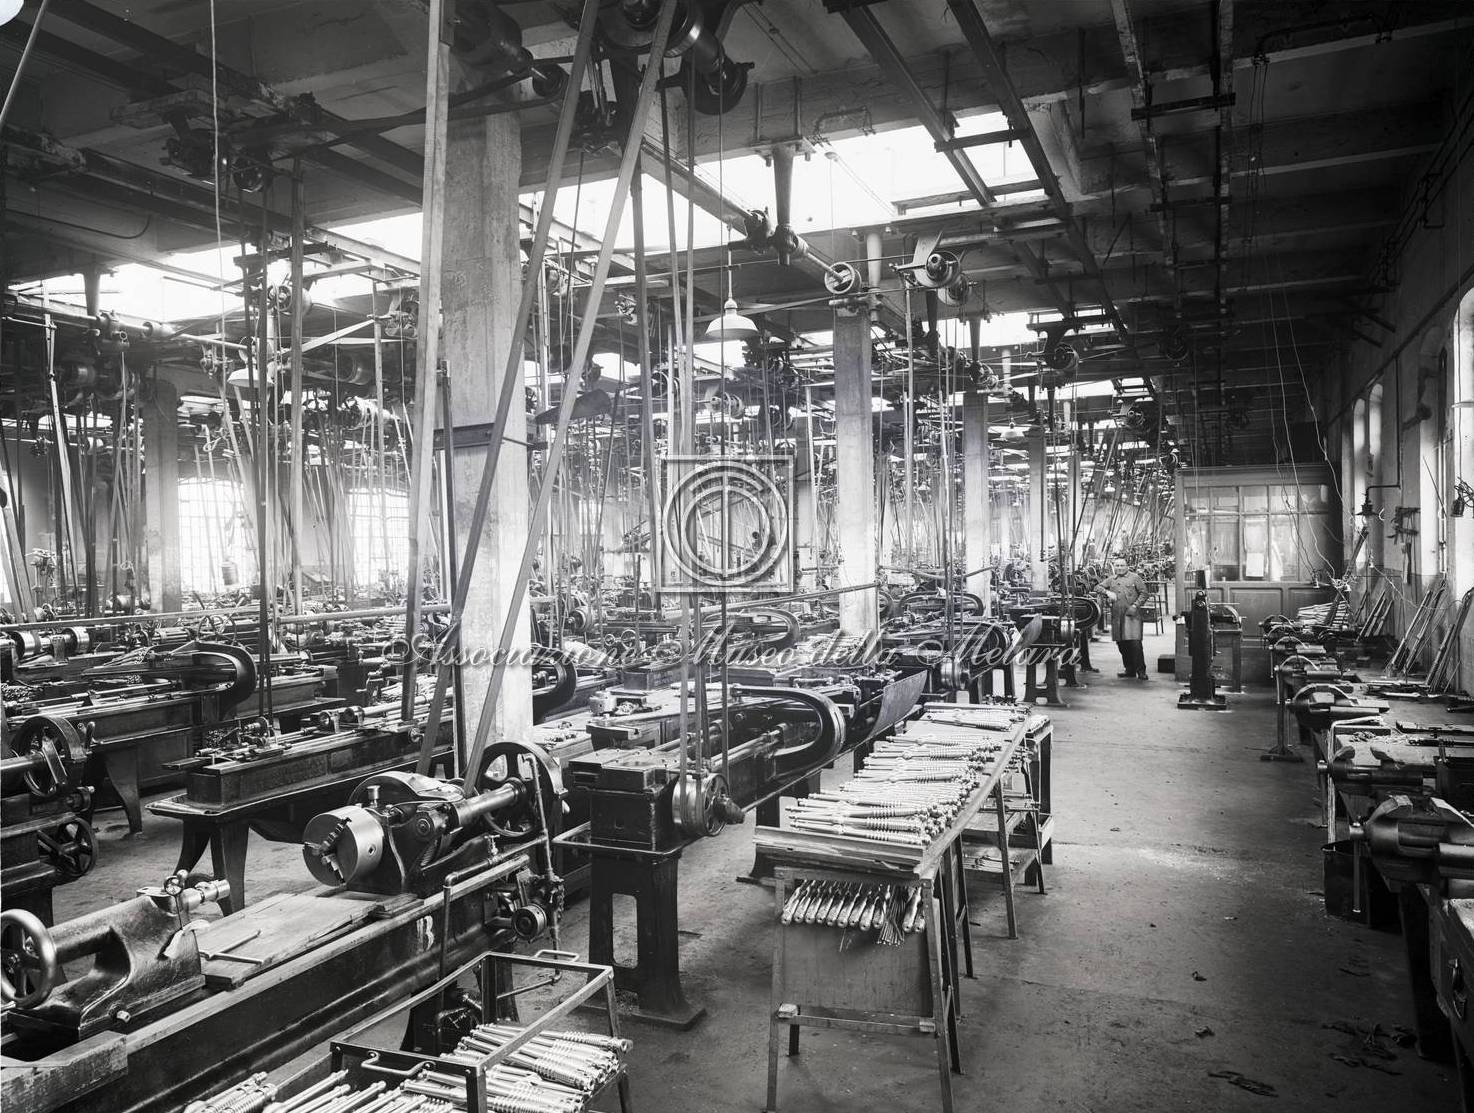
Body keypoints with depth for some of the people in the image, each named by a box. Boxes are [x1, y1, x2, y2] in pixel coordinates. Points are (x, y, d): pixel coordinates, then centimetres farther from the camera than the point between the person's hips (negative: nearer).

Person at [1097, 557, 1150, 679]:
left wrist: (1135, 606, -10)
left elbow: (1144, 593, 1)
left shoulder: (1134, 577, 4)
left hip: (1132, 614, -5)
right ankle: (1130, 670, 18)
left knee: (1135, 642, -12)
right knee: (1121, 644, 7)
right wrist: (1107, 592, -7)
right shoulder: (1111, 579, 16)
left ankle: (1141, 671, -6)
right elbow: (1098, 587, 13)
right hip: (1116, 616, 5)